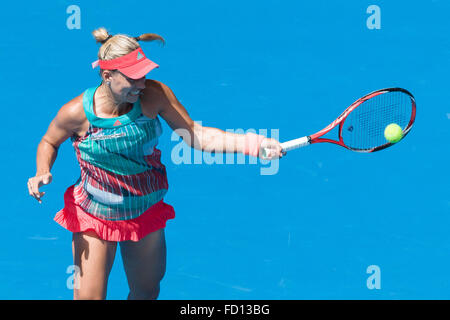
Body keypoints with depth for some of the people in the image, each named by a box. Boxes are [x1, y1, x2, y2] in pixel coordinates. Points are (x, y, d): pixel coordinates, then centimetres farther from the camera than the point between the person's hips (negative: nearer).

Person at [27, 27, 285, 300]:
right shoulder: (78, 112, -21)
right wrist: (43, 172, -21)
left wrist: (254, 144, -30)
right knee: (89, 297, -3)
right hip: (94, 216, -3)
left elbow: (196, 135, -18)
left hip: (148, 213, 3)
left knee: (147, 293, 17)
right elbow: (49, 142, 0)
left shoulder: (154, 95, -18)